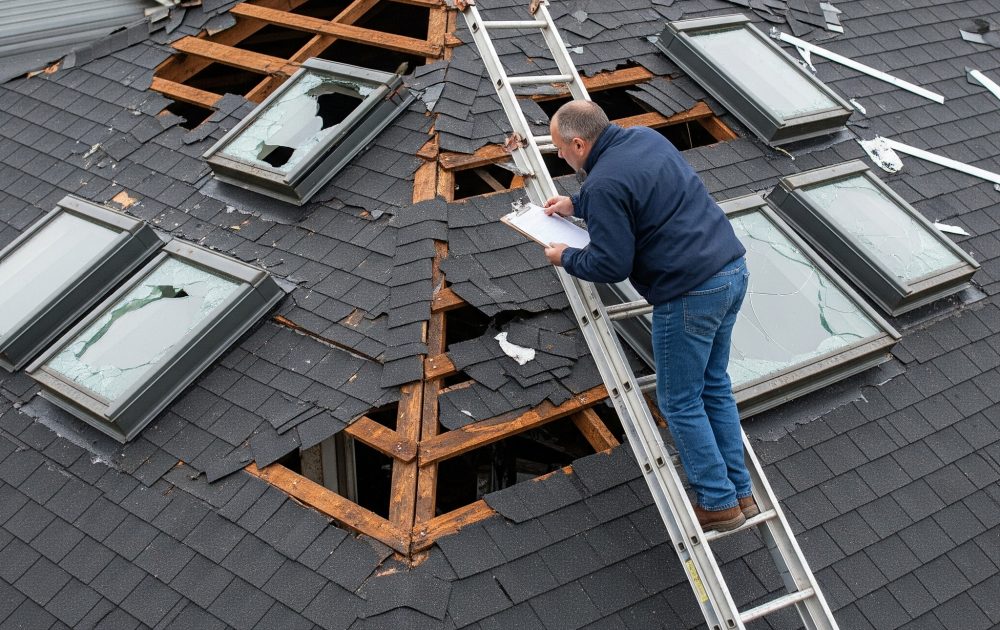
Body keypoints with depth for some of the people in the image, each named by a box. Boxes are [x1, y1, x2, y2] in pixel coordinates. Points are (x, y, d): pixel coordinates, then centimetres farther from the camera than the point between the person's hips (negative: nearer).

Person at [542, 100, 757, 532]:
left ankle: (718, 504, 18)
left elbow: (610, 265, -15)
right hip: (733, 269, 10)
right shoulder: (645, 137, 12)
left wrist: (566, 257, 4)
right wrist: (576, 205, 31)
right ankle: (740, 492, 29)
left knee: (680, 403, 7)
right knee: (715, 386, 20)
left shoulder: (603, 184, -17)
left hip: (691, 294, -10)